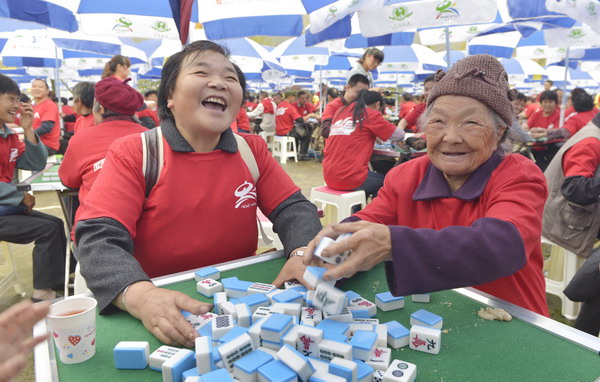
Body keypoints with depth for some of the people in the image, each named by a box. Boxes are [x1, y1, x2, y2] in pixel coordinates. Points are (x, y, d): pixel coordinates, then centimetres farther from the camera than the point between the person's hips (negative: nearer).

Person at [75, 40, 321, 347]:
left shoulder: (253, 150, 3)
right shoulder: (133, 153, -8)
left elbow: (292, 209, 2)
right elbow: (99, 238, -17)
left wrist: (303, 254, -21)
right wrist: (141, 296, -37)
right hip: (165, 321, -2)